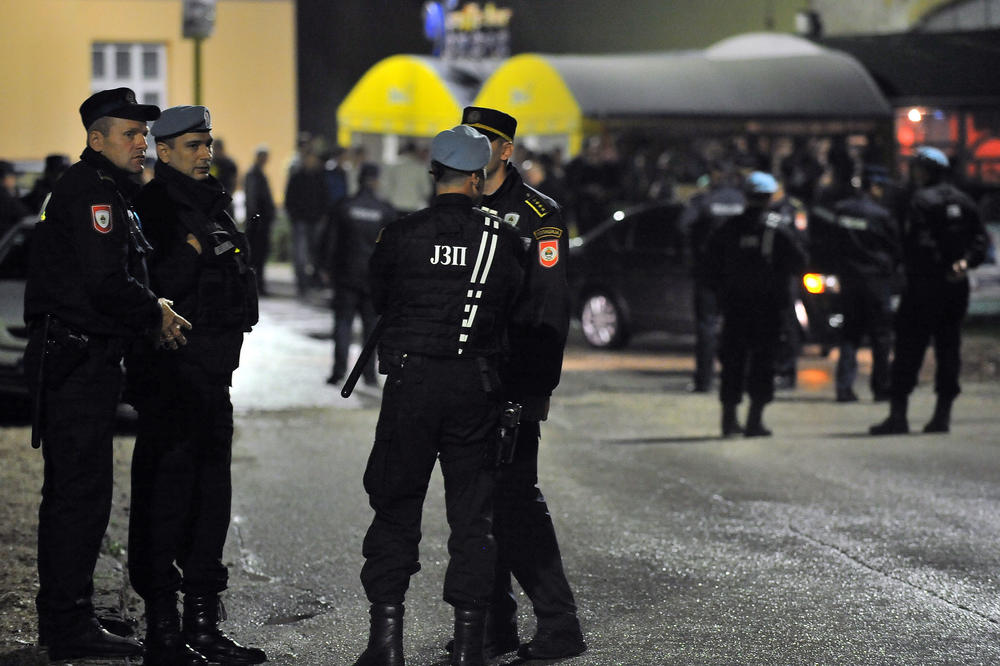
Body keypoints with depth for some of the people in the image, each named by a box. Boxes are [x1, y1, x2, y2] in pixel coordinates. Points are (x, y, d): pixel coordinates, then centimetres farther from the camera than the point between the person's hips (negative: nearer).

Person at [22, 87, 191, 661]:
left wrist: (151, 312, 6)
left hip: (82, 360, 11)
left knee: (68, 490, 16)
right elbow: (107, 284, -24)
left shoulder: (111, 191, 20)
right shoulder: (91, 191, -14)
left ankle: (58, 619, 24)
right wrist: (157, 316, -9)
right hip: (78, 359, -11)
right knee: (83, 491, -8)